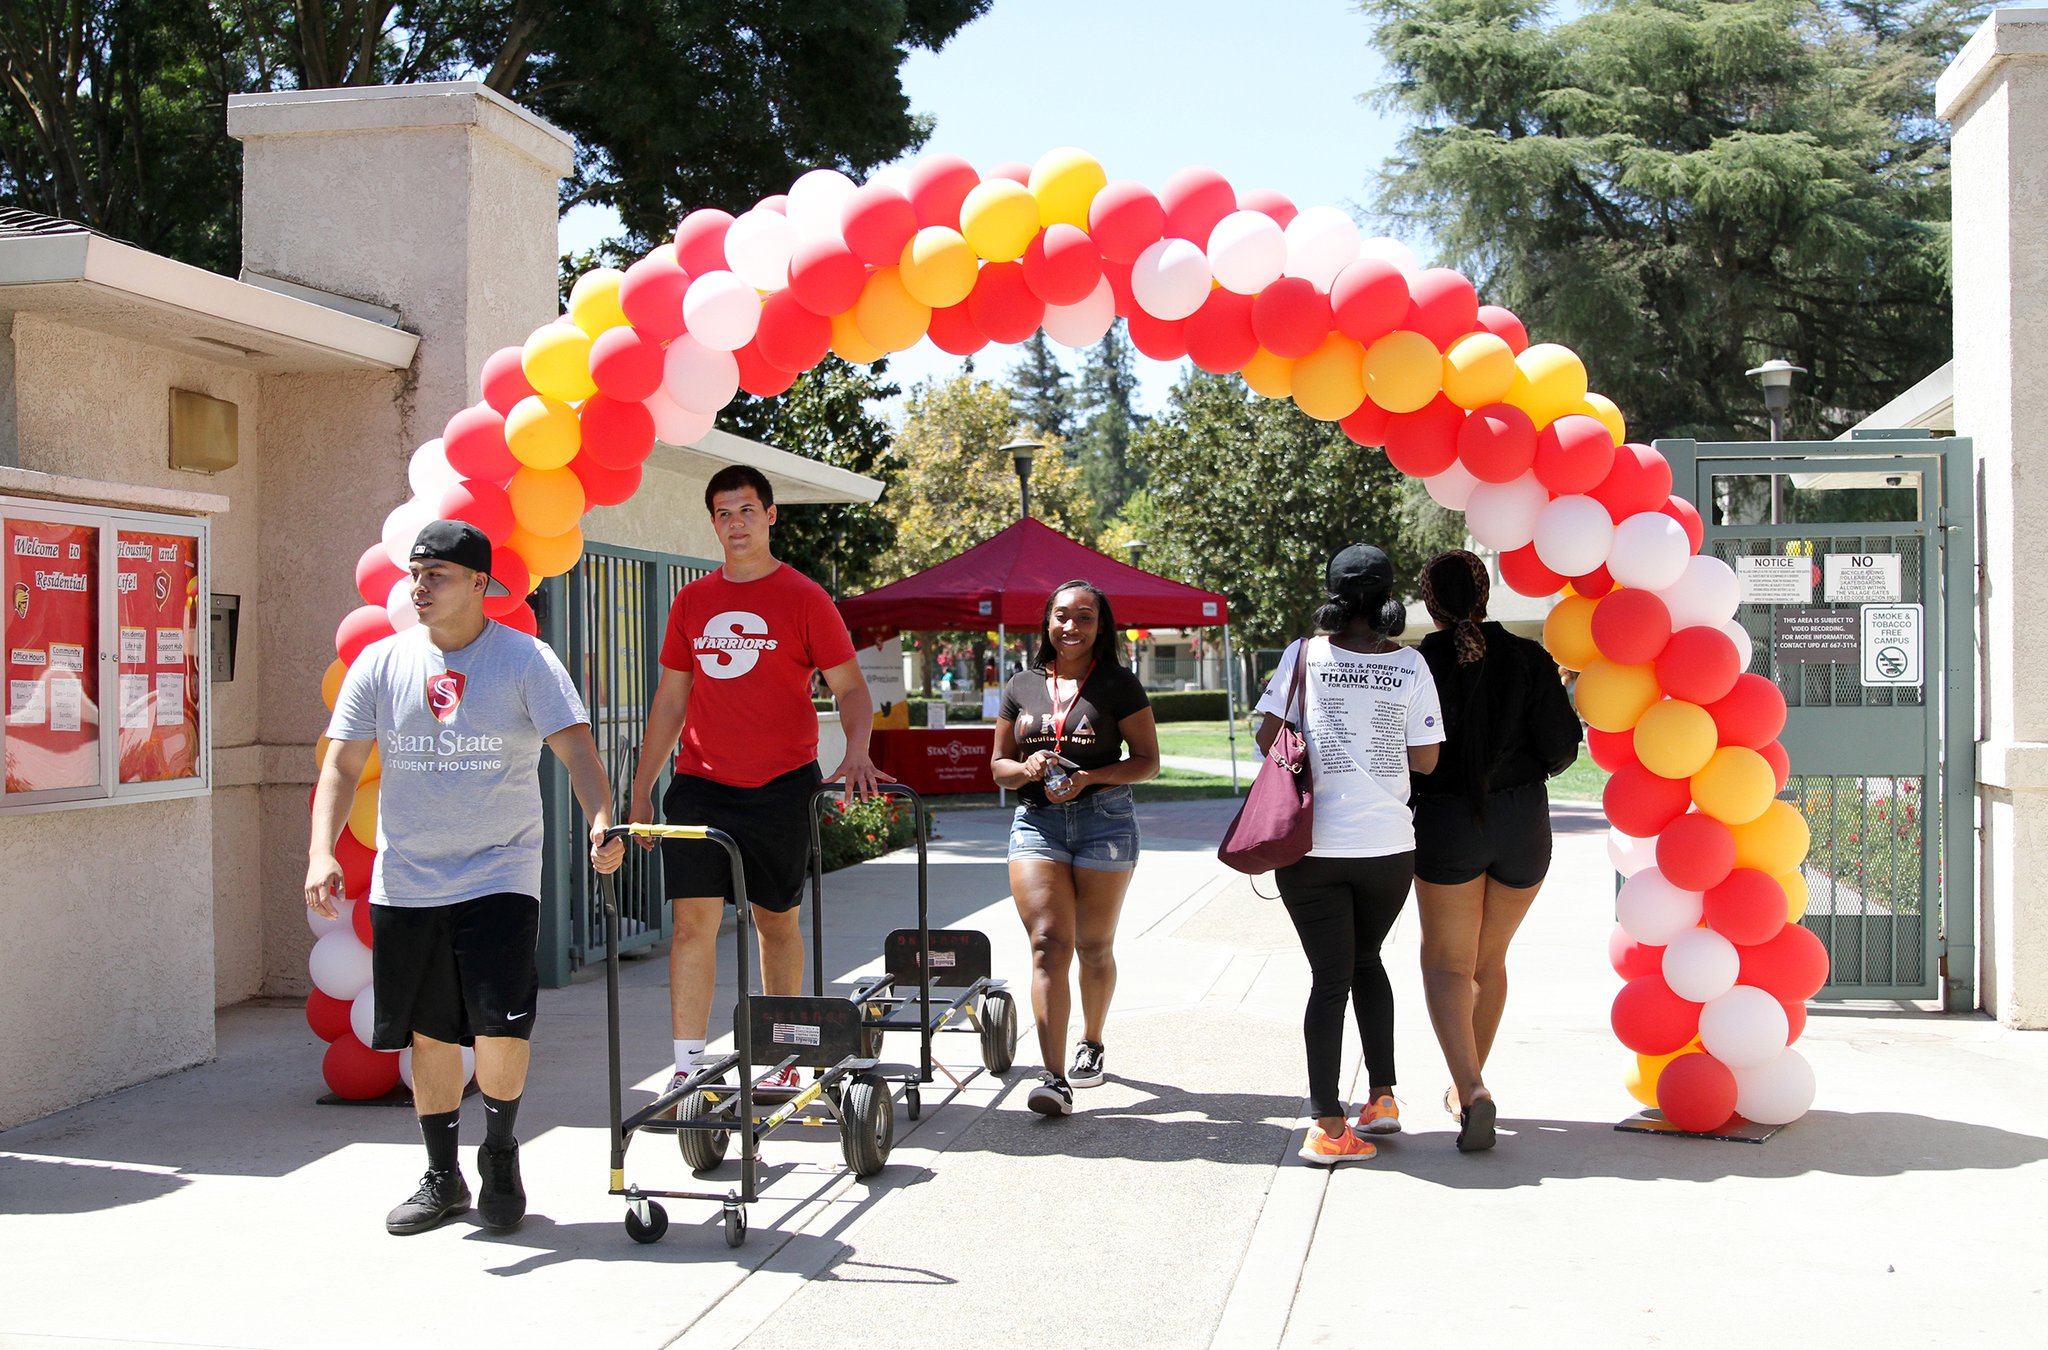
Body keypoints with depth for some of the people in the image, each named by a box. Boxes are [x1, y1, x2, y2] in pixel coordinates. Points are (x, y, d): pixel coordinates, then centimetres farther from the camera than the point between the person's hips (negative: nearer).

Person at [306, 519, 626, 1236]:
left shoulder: (525, 659, -4)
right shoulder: (381, 663, 4)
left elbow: (576, 748, -13)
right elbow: (342, 766, 3)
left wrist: (601, 824, -30)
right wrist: (322, 853, -12)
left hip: (499, 876, -3)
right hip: (405, 882, 3)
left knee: (501, 1030, -11)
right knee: (429, 1035, 10)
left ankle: (499, 1154, 15)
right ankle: (442, 1177, 27)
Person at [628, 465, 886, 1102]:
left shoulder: (803, 597, -2)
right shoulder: (691, 602, 9)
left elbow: (850, 689, -2)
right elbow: (670, 699, 14)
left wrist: (855, 754, -20)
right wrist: (641, 788, 11)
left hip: (780, 785, -2)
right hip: (699, 785, 2)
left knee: (777, 922, 8)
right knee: (694, 919, -5)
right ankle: (688, 1068, -1)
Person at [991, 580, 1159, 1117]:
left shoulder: (1119, 685, 2)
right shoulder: (1022, 686, 10)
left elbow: (1147, 760, 0)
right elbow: (999, 765, 15)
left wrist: (1088, 777, -14)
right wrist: (1026, 769, -8)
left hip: (1104, 818, -1)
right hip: (1036, 821, 1)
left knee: (1093, 946, 9)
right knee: (1048, 945, -12)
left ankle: (1091, 1044, 35)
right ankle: (1054, 1078, -16)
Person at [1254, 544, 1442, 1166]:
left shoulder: (1305, 654, -4)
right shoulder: (1410, 664, -2)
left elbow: (1268, 738, -6)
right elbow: (1425, 758, -1)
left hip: (1314, 846, -1)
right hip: (1387, 843, 1)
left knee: (1330, 976, 3)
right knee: (1366, 962, 23)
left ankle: (1328, 1126, 0)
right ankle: (1382, 1096, 24)